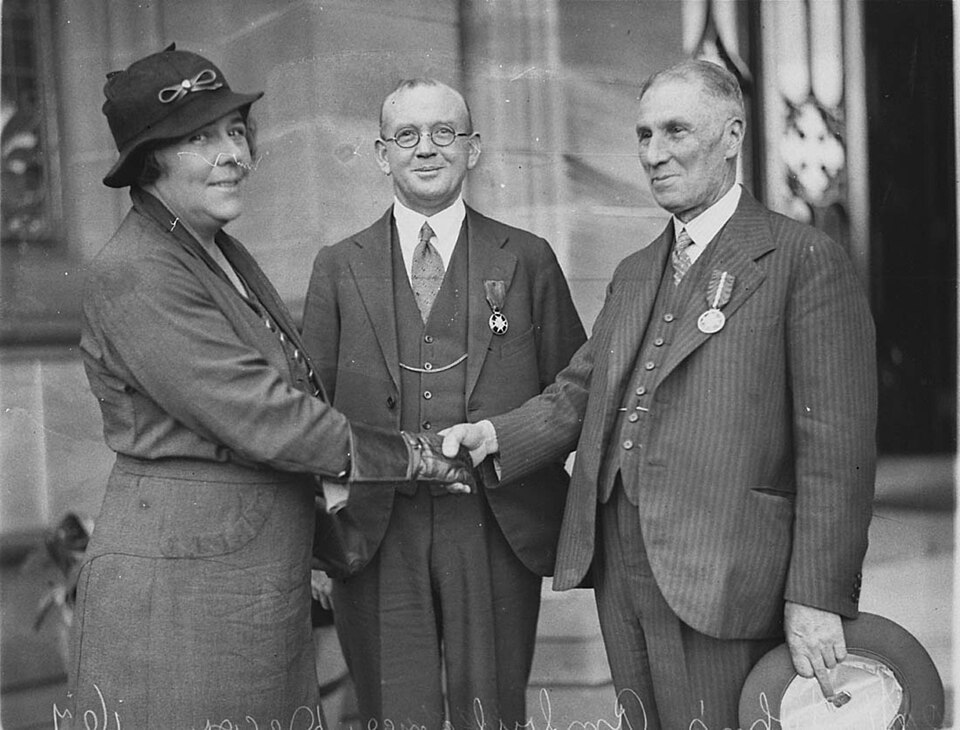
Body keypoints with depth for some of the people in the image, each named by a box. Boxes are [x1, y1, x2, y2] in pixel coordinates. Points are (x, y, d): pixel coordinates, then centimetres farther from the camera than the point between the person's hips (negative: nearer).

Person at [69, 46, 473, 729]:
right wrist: (416, 454, -12)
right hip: (181, 577, -9)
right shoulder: (134, 274, -17)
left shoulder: (223, 252, 12)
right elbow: (261, 419, -20)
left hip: (265, 567, 9)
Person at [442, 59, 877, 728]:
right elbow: (577, 392, 16)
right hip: (619, 571, 7)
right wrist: (494, 435, -3)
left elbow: (836, 446, -11)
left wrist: (819, 599, -15)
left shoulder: (806, 260, -6)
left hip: (723, 580, -6)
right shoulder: (634, 274, 18)